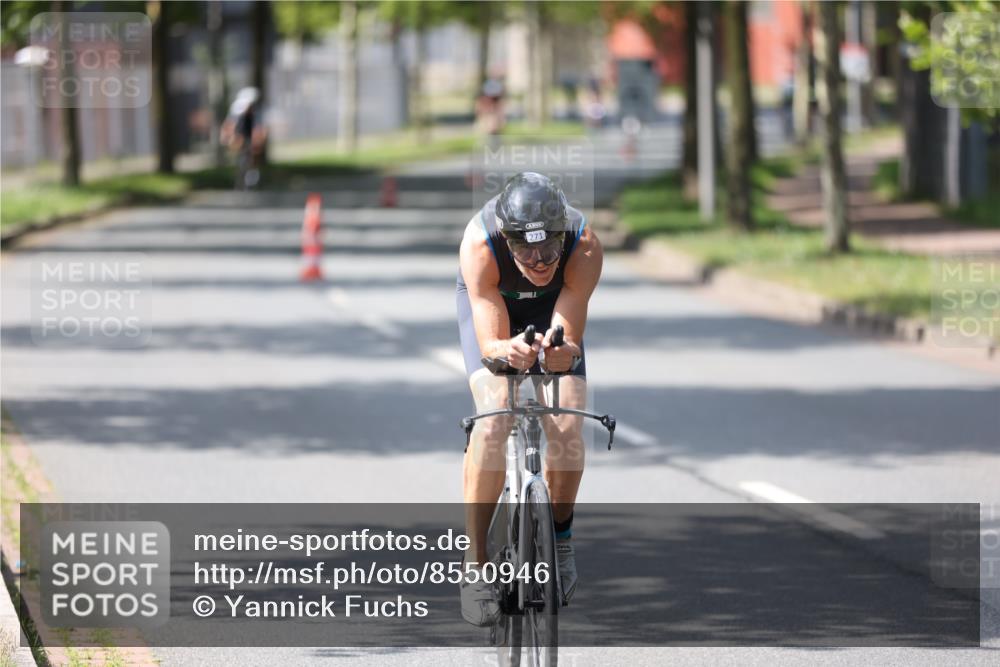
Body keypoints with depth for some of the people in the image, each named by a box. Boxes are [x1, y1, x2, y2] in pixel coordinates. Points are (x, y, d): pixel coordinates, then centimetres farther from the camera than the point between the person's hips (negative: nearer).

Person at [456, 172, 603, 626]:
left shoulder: (585, 248, -36)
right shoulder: (479, 246, -39)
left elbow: (567, 333, -36)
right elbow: (490, 343, -40)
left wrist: (562, 351, -60)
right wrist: (508, 350, -63)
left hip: (552, 307, 1)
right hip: (491, 302, -1)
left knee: (567, 426, -18)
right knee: (493, 415, -25)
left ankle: (560, 534, 12)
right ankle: (476, 564, -17)